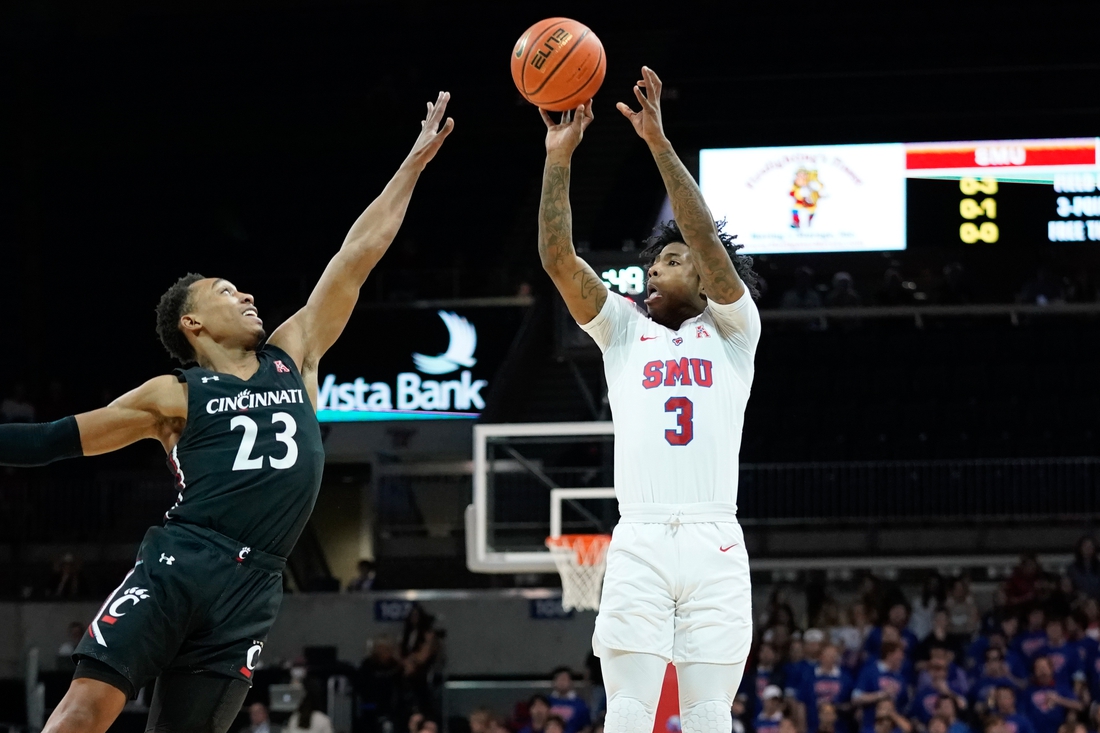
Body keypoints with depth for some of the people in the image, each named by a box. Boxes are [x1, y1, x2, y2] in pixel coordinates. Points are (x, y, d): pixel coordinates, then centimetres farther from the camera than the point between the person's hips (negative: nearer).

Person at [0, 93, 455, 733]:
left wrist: (415, 162, 19)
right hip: (179, 562, -3)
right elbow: (52, 441, 12)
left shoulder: (293, 356, 19)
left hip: (251, 588, 3)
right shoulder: (175, 397, 9)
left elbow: (356, 258, 18)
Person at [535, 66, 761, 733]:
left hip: (715, 544, -2)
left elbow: (708, 242, -1)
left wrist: (659, 141, -7)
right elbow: (558, 259, 10)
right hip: (639, 544, 2)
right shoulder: (625, 332, 21)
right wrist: (558, 158, 2)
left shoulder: (732, 331, 14)